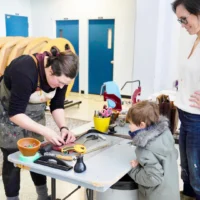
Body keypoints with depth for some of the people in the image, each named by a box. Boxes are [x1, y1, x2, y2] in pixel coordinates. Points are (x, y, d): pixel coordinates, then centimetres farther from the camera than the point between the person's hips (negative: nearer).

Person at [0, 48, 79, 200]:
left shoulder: (60, 73, -17)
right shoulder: (26, 72, -37)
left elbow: (57, 105, -7)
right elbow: (15, 113, -34)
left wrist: (63, 127, -22)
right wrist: (45, 131, -38)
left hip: (34, 113, 6)